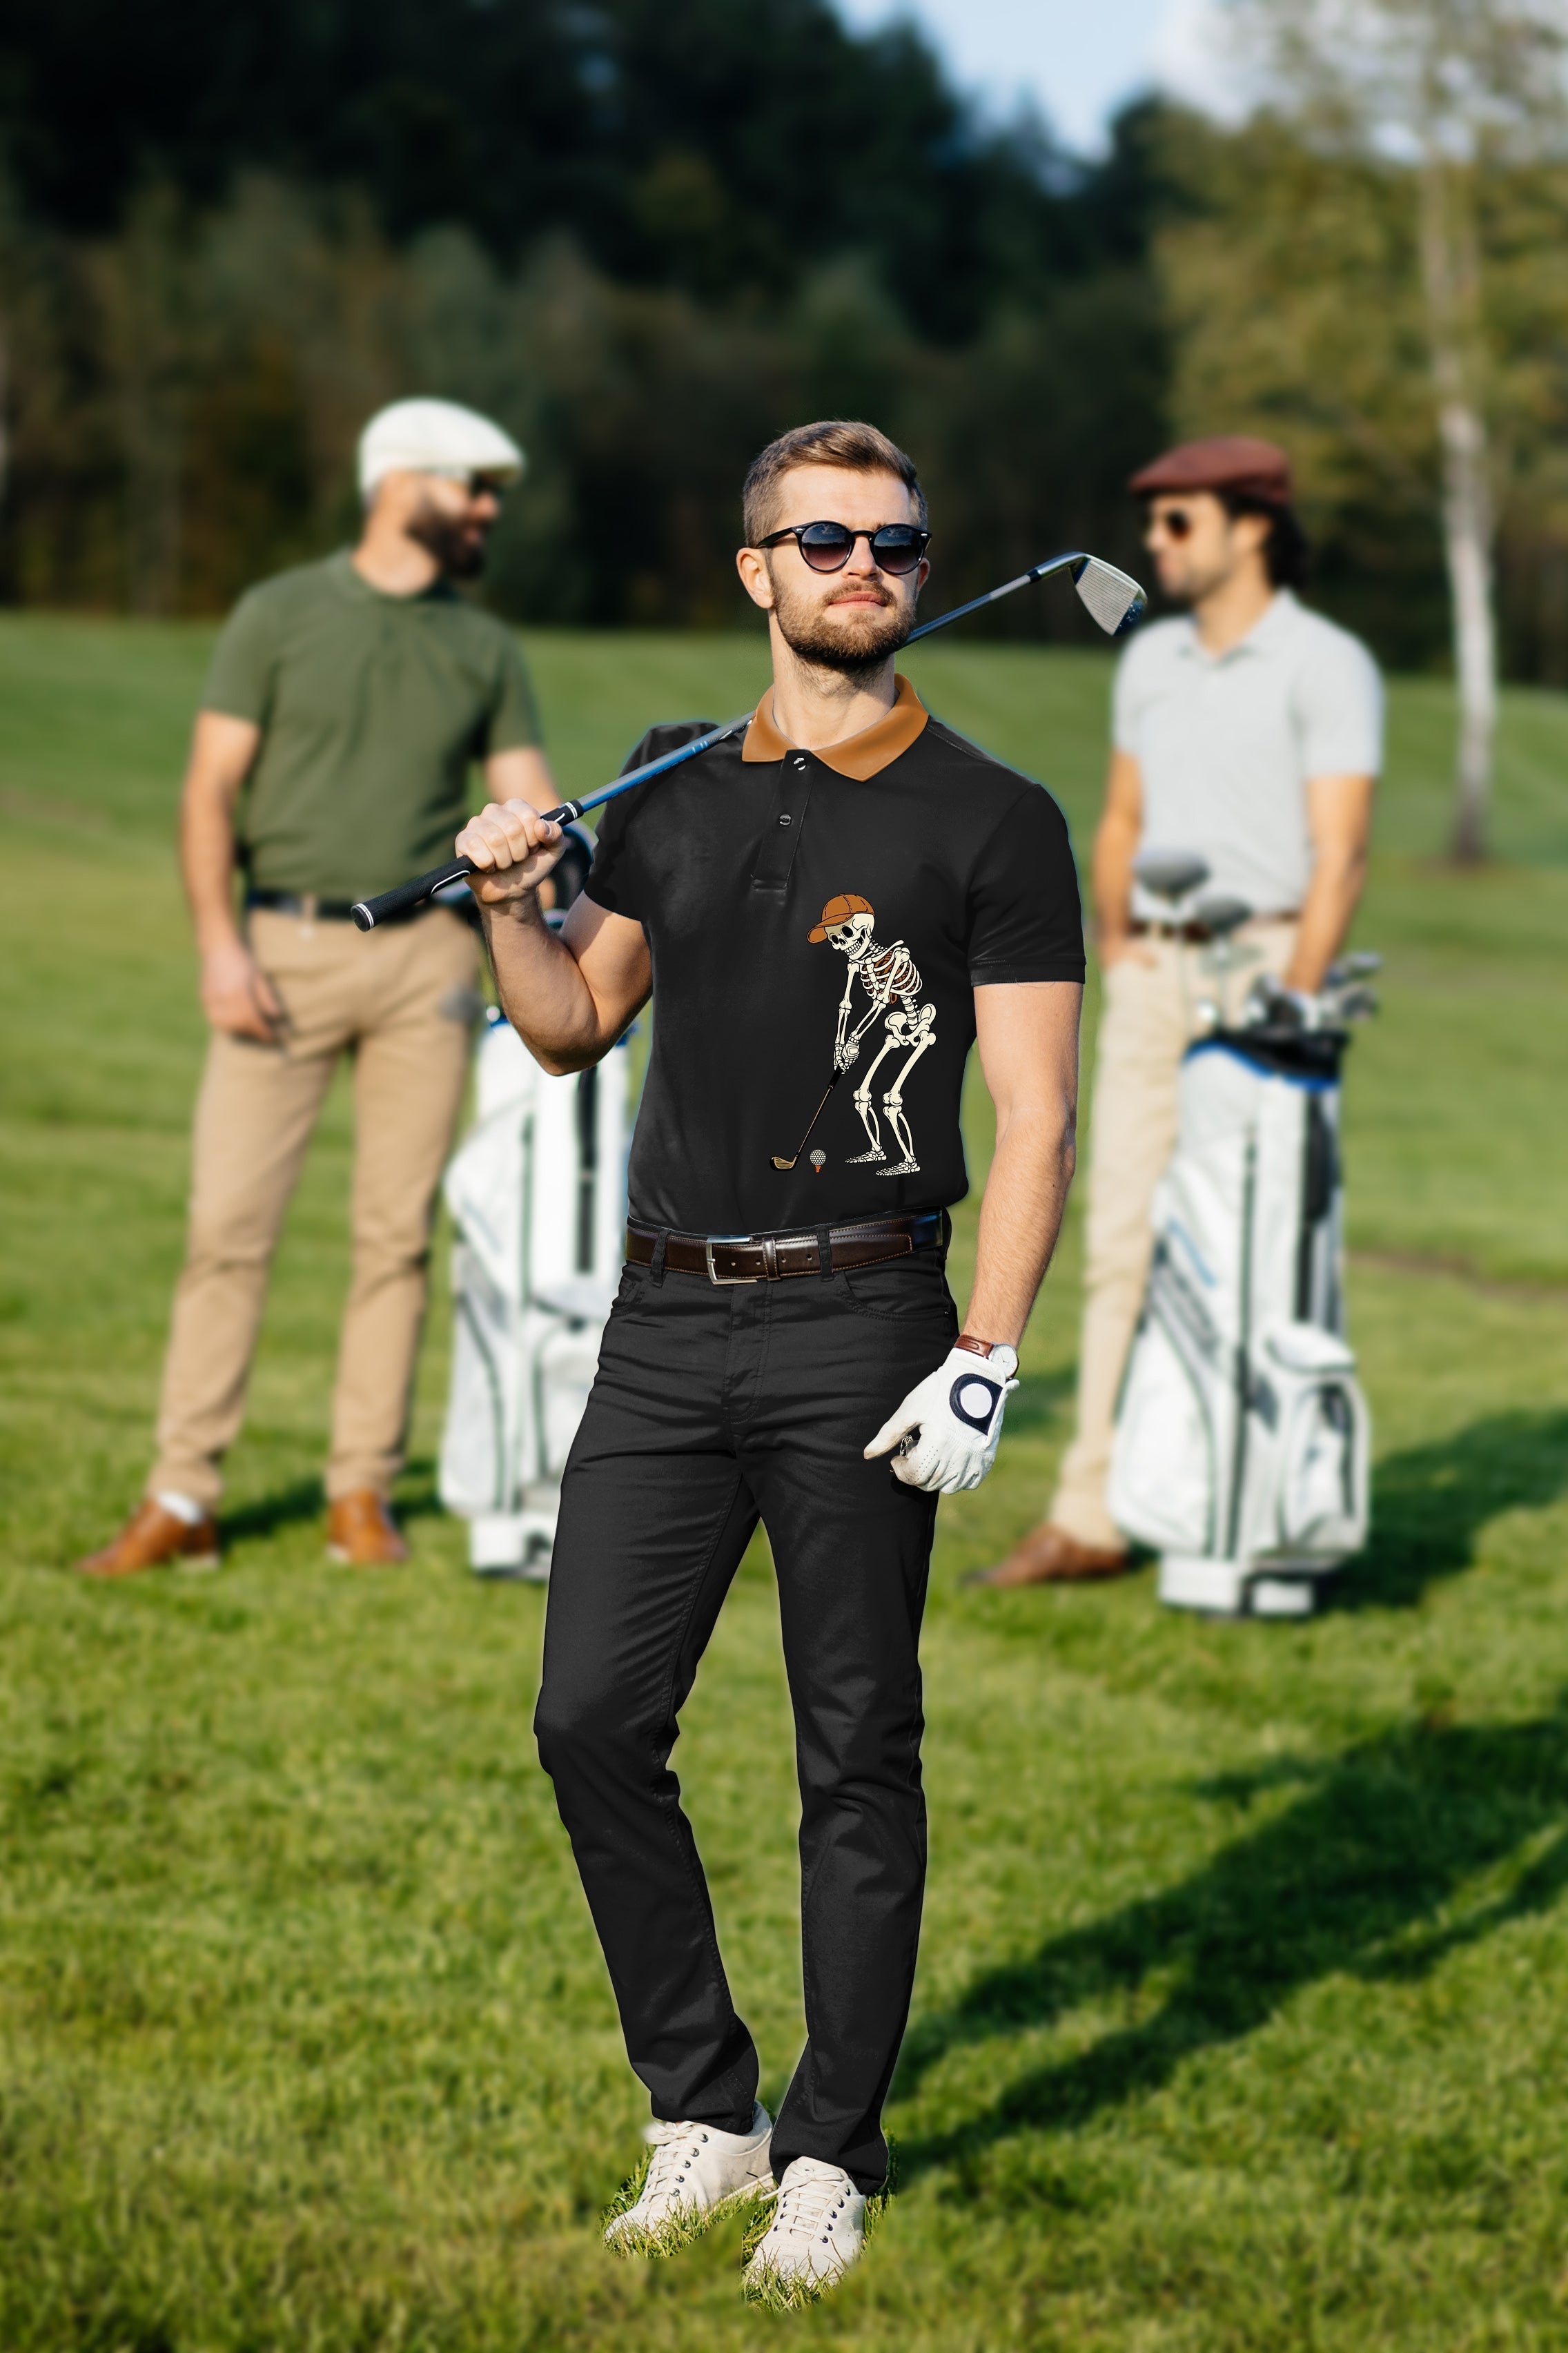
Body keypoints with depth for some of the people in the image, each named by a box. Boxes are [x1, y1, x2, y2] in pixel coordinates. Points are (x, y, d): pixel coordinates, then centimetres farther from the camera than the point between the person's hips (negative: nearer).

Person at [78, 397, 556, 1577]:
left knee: (399, 1232, 3)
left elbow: (530, 803, 7)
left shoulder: (486, 649, 11)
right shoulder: (280, 615, 2)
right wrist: (219, 940, -12)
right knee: (230, 1222, -6)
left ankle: (365, 1492, 11)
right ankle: (182, 1500, -2)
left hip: (424, 955, 3)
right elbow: (211, 787, 0)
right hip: (285, 949, -3)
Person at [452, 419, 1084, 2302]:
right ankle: (700, 2109, 16)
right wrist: (509, 909, 2)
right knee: (593, 1719, 1)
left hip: (855, 1325, -4)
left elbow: (1034, 1118, -6)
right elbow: (579, 1025, 22)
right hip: (666, 1319, 5)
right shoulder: (675, 789, 12)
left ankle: (830, 2154, 12)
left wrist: (983, 1365, -15)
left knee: (857, 1753, 1)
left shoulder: (992, 822, -1)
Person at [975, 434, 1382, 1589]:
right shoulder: (1152, 661, 15)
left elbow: (1340, 852, -11)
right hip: (1152, 974, 6)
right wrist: (1117, 953, 11)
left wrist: (1292, 1005, -18)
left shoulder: (1326, 665, -6)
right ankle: (1093, 1516, 3)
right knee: (1123, 1243, 2)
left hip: (1264, 963, -6)